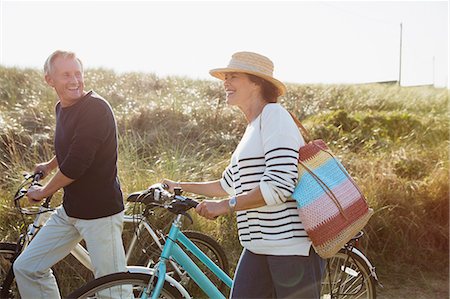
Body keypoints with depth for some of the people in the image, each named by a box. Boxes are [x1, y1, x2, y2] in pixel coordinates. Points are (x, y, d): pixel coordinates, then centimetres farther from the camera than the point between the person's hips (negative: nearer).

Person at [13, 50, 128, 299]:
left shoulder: (96, 108, -19)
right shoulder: (62, 108, 8)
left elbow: (75, 166, -22)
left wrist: (42, 192, -7)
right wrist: (48, 166, 43)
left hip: (100, 212, -8)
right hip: (69, 210, 8)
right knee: (25, 268, 11)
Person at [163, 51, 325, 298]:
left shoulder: (274, 115, -10)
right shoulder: (253, 129, 19)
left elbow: (279, 187, -21)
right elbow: (228, 185, 27)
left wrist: (226, 205, -16)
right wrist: (180, 187, 26)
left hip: (292, 244, -9)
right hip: (259, 246, 9)